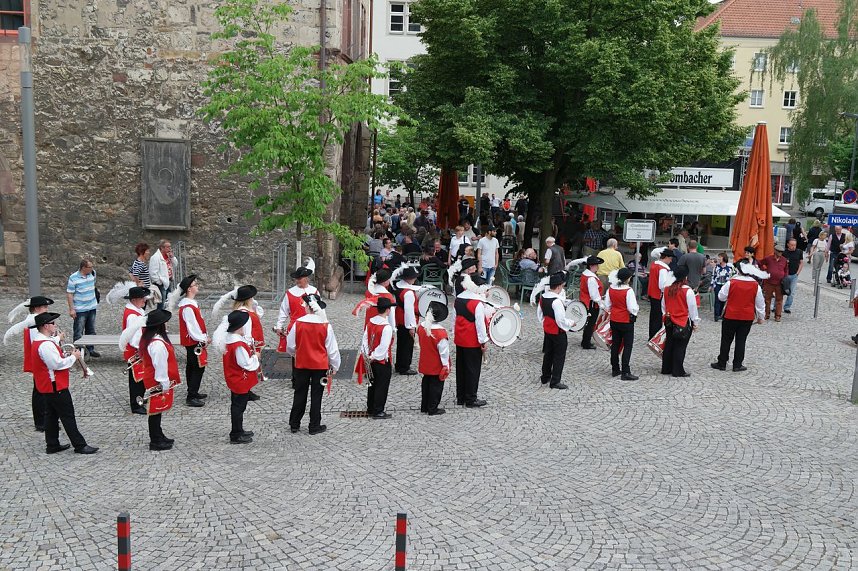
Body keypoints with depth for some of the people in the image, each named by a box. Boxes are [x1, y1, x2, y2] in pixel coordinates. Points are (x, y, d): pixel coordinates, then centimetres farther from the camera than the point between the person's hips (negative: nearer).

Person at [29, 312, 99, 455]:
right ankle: (80, 445, 2)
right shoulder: (46, 345, -25)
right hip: (56, 386, -11)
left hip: (48, 386, 11)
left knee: (51, 415, 16)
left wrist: (67, 357, 5)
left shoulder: (38, 341, 9)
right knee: (68, 416, -4)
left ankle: (52, 445, 23)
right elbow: (57, 364, -26)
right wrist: (73, 357, -13)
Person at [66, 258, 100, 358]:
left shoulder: (92, 273, 2)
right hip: (80, 310, -6)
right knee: (78, 332, 0)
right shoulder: (73, 278, -15)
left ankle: (90, 349, 24)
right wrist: (71, 309, -16)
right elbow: (69, 294, -12)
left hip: (92, 308, 6)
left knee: (91, 331, 14)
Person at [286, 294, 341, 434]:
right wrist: (334, 366, 7)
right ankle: (314, 426, 14)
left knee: (300, 394, 14)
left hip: (301, 365, 1)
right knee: (316, 395, 8)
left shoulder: (298, 323, -10)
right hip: (320, 365, -1)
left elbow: (290, 346, -1)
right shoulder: (325, 326, -12)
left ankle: (294, 424, 22)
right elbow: (332, 348, -6)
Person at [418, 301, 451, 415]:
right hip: (437, 366, -6)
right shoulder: (440, 331, -25)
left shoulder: (421, 327, -8)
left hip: (425, 364, 6)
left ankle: (424, 407, 28)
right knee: (436, 386, 7)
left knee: (426, 383, 19)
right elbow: (443, 350, -19)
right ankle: (433, 409, 13)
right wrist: (445, 365, -10)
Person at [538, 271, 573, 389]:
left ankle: (545, 377, 33)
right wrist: (571, 324, -9)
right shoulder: (557, 301, -27)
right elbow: (561, 321, -25)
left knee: (548, 354, 21)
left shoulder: (543, 297, -1)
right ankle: (555, 381, 10)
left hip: (547, 330, 8)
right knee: (559, 357, 4)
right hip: (558, 333, -8)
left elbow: (539, 314, 10)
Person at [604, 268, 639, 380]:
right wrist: (636, 309, 1)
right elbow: (633, 308, -21)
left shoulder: (610, 289, -2)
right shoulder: (628, 291, -20)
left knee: (615, 344, 16)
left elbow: (607, 306, 6)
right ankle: (625, 373, -1)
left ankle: (615, 369, 23)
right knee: (627, 346, 1)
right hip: (626, 321, -6)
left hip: (614, 320, 6)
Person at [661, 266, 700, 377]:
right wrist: (695, 322, 0)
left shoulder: (667, 289, 1)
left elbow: (663, 305, 11)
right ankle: (678, 371, 6)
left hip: (669, 322, 6)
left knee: (669, 344, 14)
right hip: (684, 323, -6)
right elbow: (692, 308, -10)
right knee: (680, 347, 1)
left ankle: (666, 368, 22)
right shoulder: (688, 291, -16)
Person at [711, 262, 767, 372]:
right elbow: (760, 303, 5)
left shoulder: (731, 283, -11)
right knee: (741, 341, 9)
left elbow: (721, 297, 0)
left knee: (726, 340, 8)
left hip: (730, 316, -2)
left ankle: (722, 363, 14)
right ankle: (737, 365, 12)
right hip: (747, 318, 2)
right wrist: (760, 317, 17)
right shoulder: (756, 286, -4)